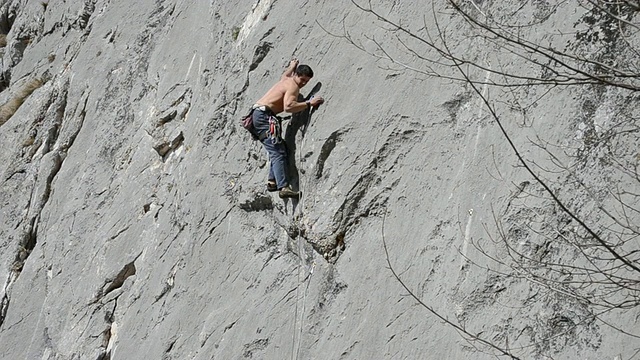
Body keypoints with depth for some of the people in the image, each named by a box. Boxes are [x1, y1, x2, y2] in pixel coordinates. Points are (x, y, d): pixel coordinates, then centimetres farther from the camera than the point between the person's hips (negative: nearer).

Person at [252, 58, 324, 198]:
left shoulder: (286, 79, 19)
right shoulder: (293, 86, -10)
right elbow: (288, 107, -27)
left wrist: (292, 66, 65)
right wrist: (309, 103, -23)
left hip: (258, 114, 11)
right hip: (263, 115, -11)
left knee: (277, 149, 18)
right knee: (278, 152, -17)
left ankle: (272, 181, 16)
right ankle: (283, 187, -27)